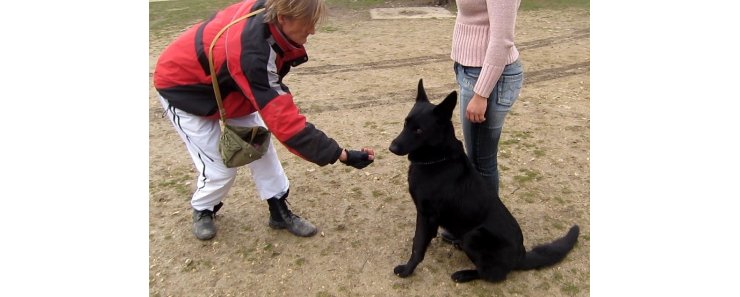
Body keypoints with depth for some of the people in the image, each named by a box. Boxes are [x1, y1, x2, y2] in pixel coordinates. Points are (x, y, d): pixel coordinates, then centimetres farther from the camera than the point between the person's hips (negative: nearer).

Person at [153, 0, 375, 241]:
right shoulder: (250, 51, -44)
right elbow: (282, 119, -44)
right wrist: (340, 154, -44)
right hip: (183, 89, -7)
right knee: (221, 166, -5)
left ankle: (280, 212, 16)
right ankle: (202, 210, 27)